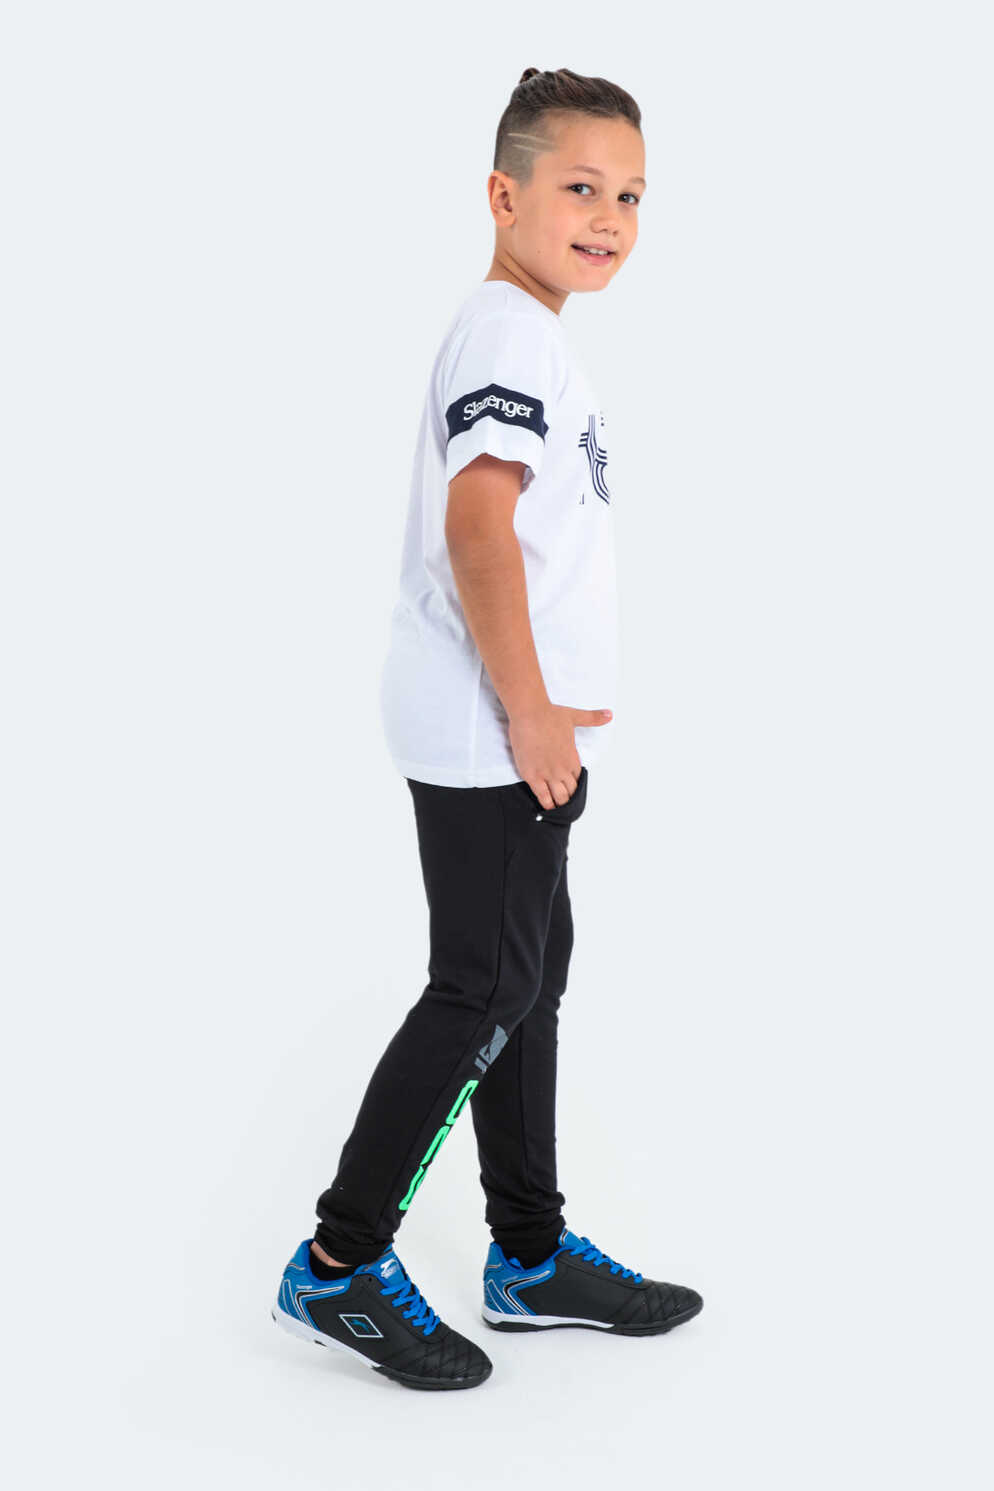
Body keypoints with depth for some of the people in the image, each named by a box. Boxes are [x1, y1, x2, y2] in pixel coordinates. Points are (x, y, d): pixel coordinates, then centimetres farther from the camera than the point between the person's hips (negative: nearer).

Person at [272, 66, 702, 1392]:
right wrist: (529, 711, -21)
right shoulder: (509, 334, -15)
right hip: (490, 735, -10)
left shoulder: (529, 336, 17)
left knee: (528, 975, 15)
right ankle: (339, 1267, 8)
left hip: (523, 731, 10)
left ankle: (532, 1257, 27)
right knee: (484, 990, -4)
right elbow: (477, 526, -26)